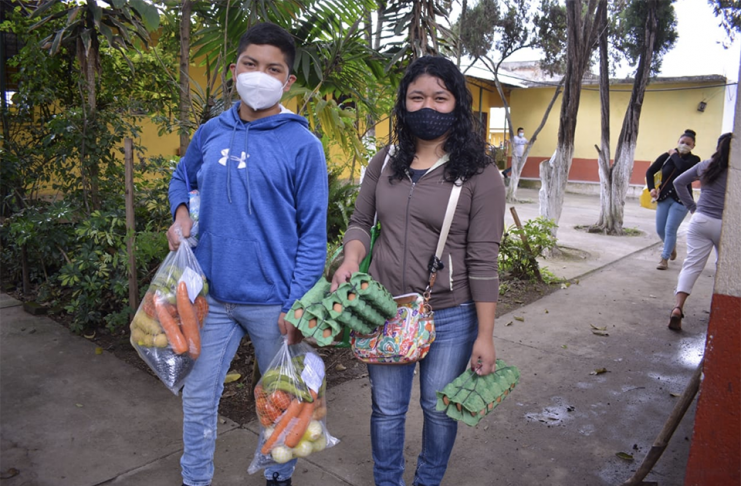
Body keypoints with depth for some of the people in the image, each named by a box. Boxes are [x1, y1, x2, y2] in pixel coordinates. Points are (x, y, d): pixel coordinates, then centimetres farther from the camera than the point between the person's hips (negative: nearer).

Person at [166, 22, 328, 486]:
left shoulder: (303, 145, -9)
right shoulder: (211, 133, 4)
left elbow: (313, 233, -9)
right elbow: (183, 177, 24)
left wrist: (297, 305, -14)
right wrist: (181, 214, 2)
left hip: (272, 301, -3)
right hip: (211, 295, 4)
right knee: (198, 399, 14)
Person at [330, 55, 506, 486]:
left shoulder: (480, 173, -10)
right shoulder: (385, 163, 3)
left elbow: (483, 260, -11)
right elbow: (361, 222, 11)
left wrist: (485, 335, -10)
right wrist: (351, 259, -11)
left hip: (450, 317, -3)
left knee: (440, 409, 16)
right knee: (387, 409, 18)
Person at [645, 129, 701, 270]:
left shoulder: (694, 159, -5)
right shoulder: (666, 156, 1)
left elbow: (683, 166, -27)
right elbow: (650, 171, 6)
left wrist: (674, 155, -11)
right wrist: (651, 188, -7)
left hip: (681, 200, -3)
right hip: (664, 198, 3)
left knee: (670, 230, -8)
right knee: (660, 230, 8)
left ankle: (664, 258, 5)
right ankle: (671, 246, 38)